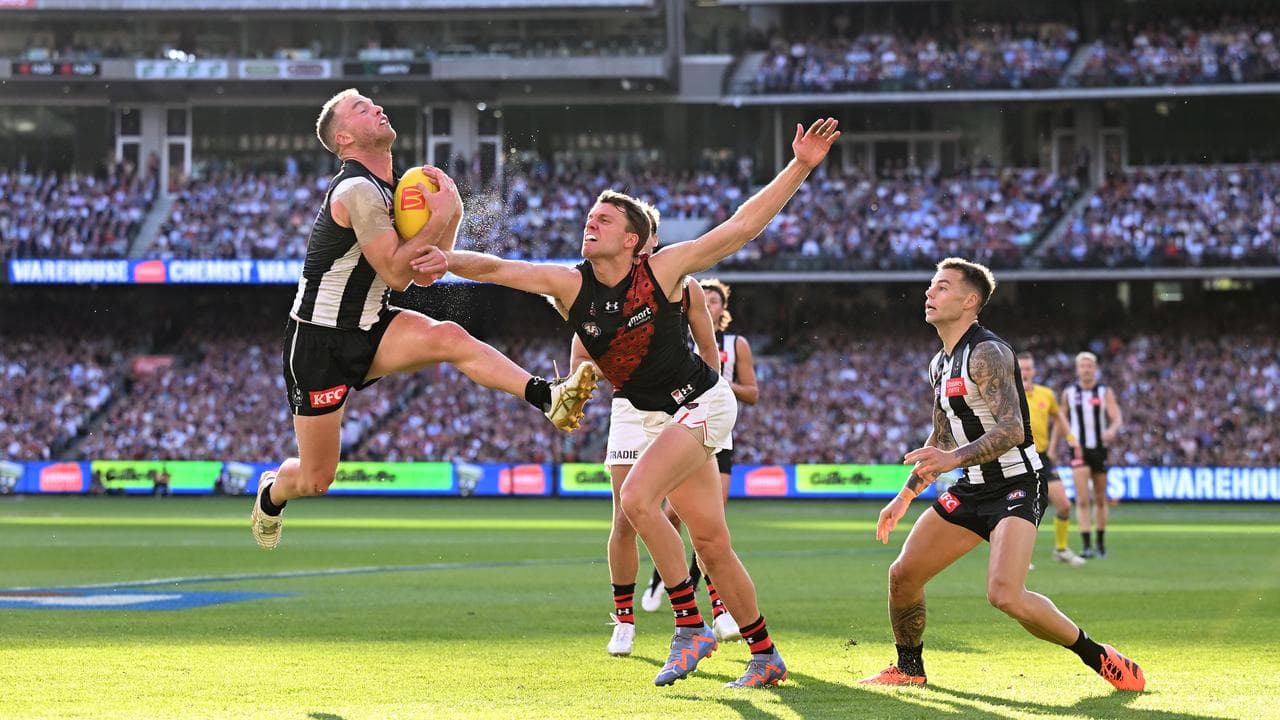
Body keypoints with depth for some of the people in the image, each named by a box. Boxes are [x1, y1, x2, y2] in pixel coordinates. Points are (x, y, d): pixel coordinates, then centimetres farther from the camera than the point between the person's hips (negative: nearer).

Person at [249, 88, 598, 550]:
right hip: (319, 342, -7)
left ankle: (547, 398, -38)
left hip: (370, 330, 7)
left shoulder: (393, 189, 7)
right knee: (316, 479, 0)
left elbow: (417, 275, 12)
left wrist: (435, 261, -11)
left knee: (449, 338, -24)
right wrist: (440, 216, -21)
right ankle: (271, 493, 35)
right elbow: (396, 275, -23)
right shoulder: (357, 191, -22)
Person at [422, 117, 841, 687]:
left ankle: (690, 628, -17)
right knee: (711, 543, 7)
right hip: (658, 418, 6)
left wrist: (800, 167, -20)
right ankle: (766, 657, 18)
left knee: (637, 498, -26)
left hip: (702, 403, -6)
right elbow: (497, 269, -13)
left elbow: (743, 224, -14)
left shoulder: (662, 270, -15)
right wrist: (442, 258, -31)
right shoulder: (571, 285, -4)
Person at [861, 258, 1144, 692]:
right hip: (972, 489, 9)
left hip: (1014, 486, -9)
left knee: (1005, 594, -25)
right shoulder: (940, 363, 13)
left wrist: (955, 458, -40)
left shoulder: (987, 353, -17)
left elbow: (1011, 429, -28)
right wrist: (905, 497, 23)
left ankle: (1099, 658, -10)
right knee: (903, 576, 5)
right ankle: (909, 668, 26)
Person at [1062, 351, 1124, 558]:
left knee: (1100, 499, 11)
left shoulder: (1105, 392, 0)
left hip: (1100, 448, 1)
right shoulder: (1069, 393, 4)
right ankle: (1086, 546, -18)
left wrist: (1113, 429, -33)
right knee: (1082, 500, -13)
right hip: (1079, 449, -1)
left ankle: (1101, 543, 25)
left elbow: (1117, 418, -11)